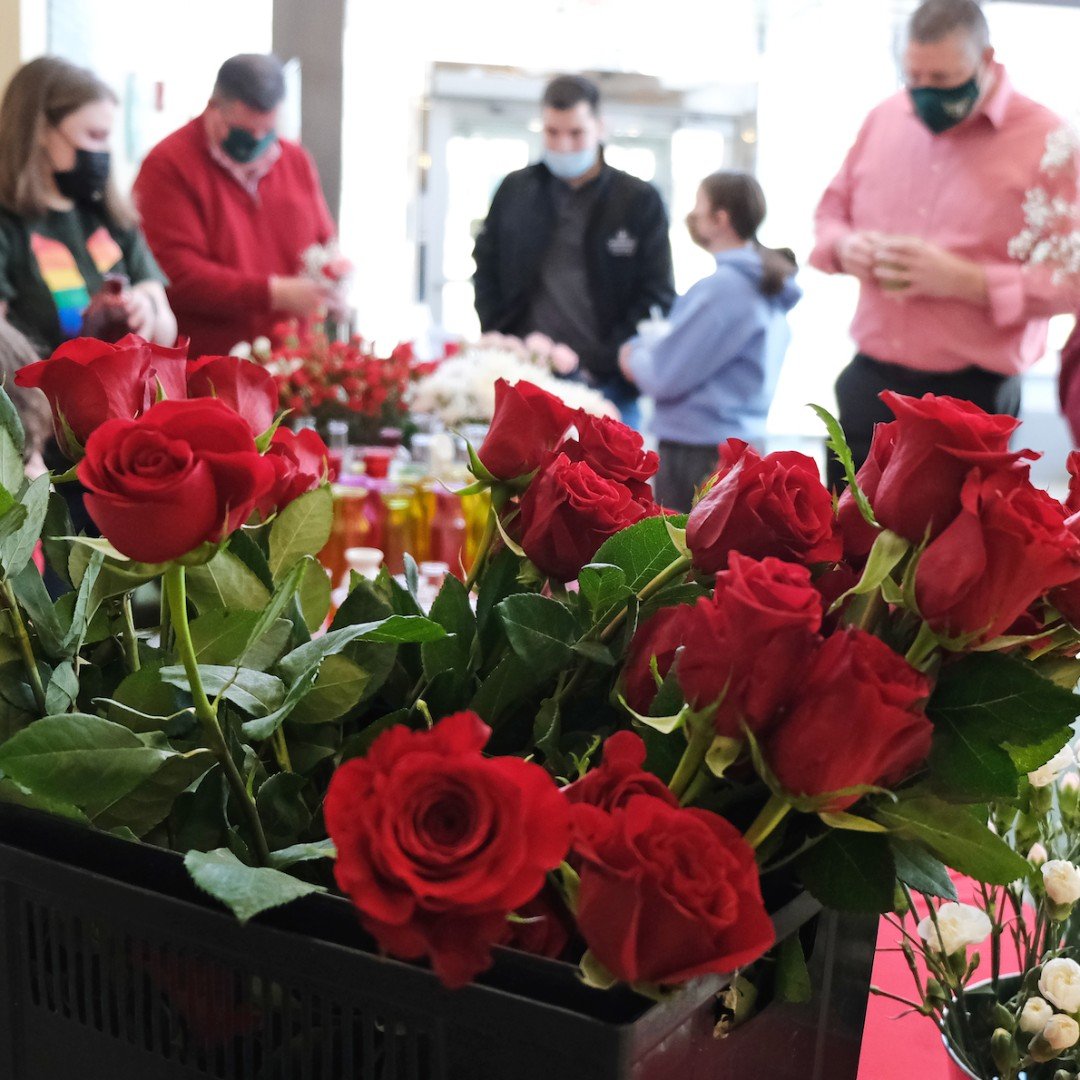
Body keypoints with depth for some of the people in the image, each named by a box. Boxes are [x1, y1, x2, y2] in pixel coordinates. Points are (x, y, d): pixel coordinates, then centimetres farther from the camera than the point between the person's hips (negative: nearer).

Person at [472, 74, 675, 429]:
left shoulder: (640, 200, 3)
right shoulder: (514, 190, 10)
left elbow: (657, 296, 1)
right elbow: (485, 271, 16)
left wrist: (601, 363, -8)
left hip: (605, 385, -2)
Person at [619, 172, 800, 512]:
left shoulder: (724, 286, -18)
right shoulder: (764, 285, 13)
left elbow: (664, 377, -18)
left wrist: (634, 354, 2)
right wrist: (648, 351, 4)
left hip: (701, 454, -9)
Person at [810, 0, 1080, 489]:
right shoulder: (884, 120, 8)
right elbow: (831, 210, 20)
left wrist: (966, 281, -21)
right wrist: (843, 247, -4)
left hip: (973, 395, -5)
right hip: (868, 384, 5)